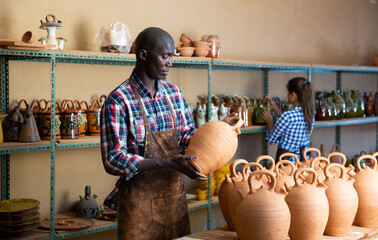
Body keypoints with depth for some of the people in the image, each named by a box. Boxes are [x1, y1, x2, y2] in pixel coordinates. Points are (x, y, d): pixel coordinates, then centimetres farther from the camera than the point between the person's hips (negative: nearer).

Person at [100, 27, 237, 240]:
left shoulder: (174, 92, 6)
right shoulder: (118, 101, -15)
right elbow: (113, 160, -20)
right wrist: (168, 164, -26)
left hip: (175, 196, 6)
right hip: (139, 201, -6)